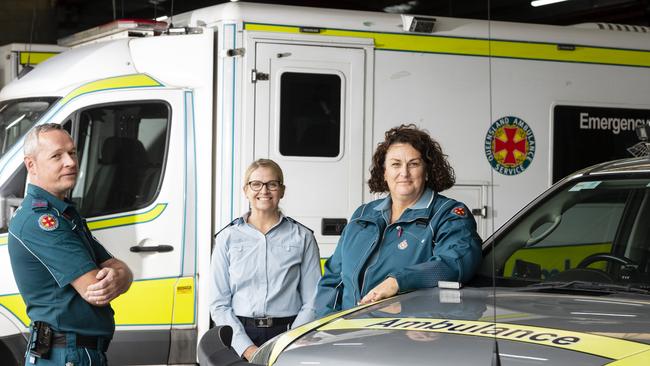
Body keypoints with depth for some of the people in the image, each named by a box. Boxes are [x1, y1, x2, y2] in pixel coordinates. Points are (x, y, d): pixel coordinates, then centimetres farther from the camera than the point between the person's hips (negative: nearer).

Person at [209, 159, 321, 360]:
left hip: (288, 333, 0)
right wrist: (248, 349, -7)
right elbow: (219, 305, 5)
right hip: (239, 336, 1)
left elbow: (312, 303, 4)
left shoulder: (302, 238, 9)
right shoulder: (228, 238, 10)